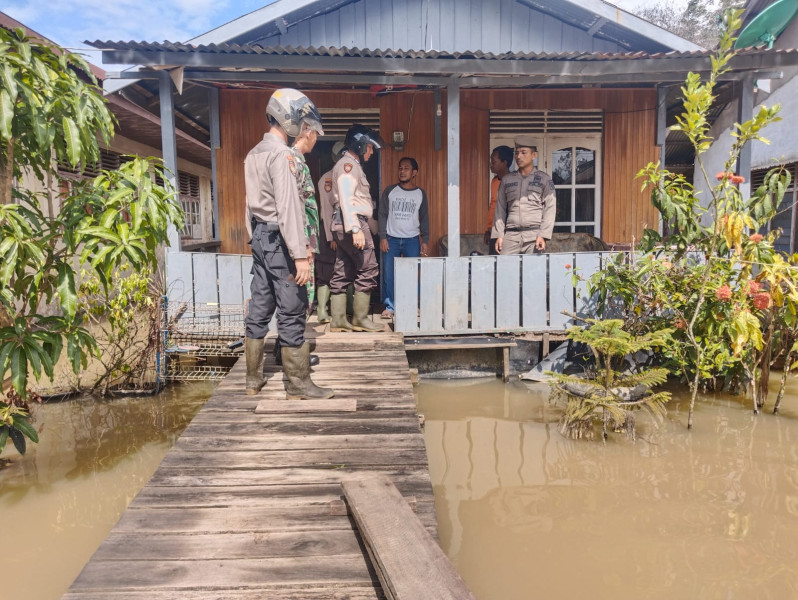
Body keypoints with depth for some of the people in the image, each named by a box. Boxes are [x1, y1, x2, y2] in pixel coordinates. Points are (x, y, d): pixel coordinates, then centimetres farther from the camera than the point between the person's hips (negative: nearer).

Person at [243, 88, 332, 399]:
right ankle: (298, 385, 3)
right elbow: (288, 207, -21)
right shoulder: (281, 154, -13)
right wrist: (300, 254, -23)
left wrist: (255, 237, 18)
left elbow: (252, 203, 16)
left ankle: (253, 380, 20)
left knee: (259, 310, 12)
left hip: (260, 237, 9)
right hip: (278, 239, -9)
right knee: (291, 314, -4)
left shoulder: (254, 154, 15)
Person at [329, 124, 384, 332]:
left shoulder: (350, 165, 23)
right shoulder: (348, 164, -8)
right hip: (353, 223, -10)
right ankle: (360, 318, -2)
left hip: (345, 226, 10)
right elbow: (346, 198, -19)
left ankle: (338, 320, 8)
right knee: (368, 269, -7)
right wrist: (356, 229, -26)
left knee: (343, 273, 6)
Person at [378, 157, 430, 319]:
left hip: (412, 240, 0)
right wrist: (382, 237, -5)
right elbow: (382, 215, 3)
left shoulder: (421, 194, 7)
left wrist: (425, 241, 2)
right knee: (388, 274, -5)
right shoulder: (389, 191, 4)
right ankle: (389, 306, 5)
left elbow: (424, 219, 9)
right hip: (391, 239, 0)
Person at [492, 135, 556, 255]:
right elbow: (500, 209, 15)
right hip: (511, 235, 2)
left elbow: (550, 209, 3)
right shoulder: (507, 180, 16)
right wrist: (499, 235, 5)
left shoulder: (544, 179, 9)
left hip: (534, 234, -2)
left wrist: (543, 235, -8)